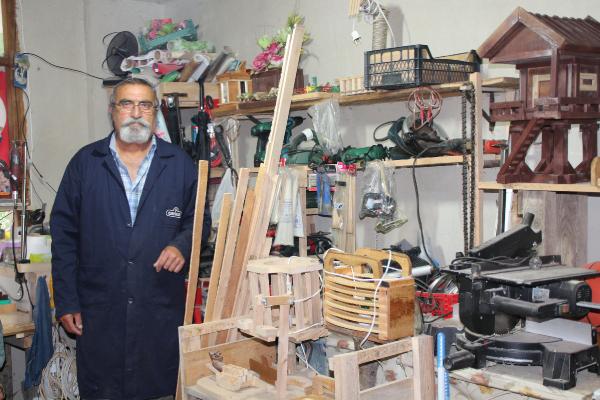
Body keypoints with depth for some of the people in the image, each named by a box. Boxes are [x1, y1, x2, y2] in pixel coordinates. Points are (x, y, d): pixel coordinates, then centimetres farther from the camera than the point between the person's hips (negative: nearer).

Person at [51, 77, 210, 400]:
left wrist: (182, 245, -11)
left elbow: (198, 219, 12)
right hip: (98, 312, 0)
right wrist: (66, 301, 0)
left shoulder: (179, 164, 5)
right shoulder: (85, 162, 4)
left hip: (163, 309, 0)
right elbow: (64, 234, 4)